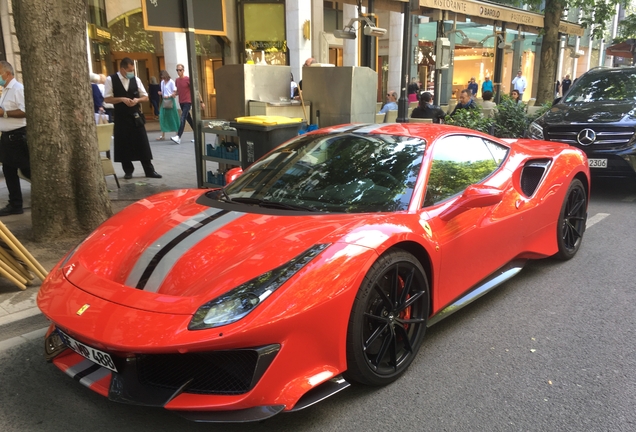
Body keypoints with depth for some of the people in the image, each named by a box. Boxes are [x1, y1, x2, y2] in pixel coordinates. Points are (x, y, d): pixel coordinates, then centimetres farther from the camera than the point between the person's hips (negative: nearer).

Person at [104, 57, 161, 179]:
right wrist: (122, 99, -18)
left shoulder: (136, 79, 4)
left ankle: (149, 170, 8)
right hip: (121, 117, -2)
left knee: (143, 144, 2)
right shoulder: (111, 80, -4)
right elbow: (107, 99, -6)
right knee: (124, 145, 5)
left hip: (136, 116, 2)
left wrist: (137, 99, -12)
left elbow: (146, 97, 8)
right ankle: (128, 170, 18)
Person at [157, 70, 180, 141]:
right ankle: (163, 135, 3)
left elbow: (175, 92, -9)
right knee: (163, 117, 0)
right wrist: (160, 93, -3)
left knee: (173, 117, 0)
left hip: (170, 100, -6)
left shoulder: (171, 82, -6)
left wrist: (169, 96, -23)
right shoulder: (162, 82, 12)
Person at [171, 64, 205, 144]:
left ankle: (178, 137, -24)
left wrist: (201, 101, -10)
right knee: (188, 119, 11)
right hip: (181, 102, 7)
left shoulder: (188, 79, -9)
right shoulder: (177, 80, 9)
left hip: (188, 102, -7)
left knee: (183, 118, -17)